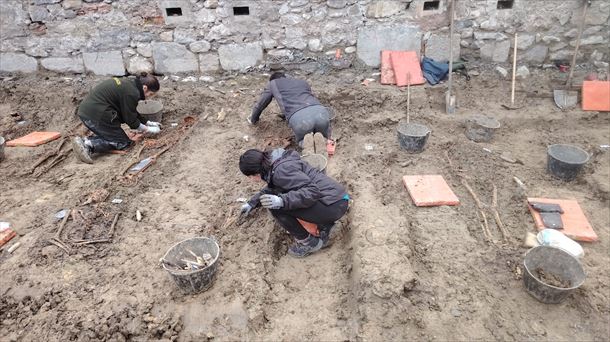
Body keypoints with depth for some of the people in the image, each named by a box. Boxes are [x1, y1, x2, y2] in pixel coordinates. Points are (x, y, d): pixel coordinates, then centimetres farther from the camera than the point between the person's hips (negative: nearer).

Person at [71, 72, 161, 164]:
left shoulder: (130, 83, 12)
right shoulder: (131, 93, -17)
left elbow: (131, 113, 22)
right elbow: (131, 120, -9)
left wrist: (148, 123, 24)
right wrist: (149, 130, 3)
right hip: (96, 114, -10)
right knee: (123, 142, 2)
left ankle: (85, 141, 1)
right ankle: (89, 145, -15)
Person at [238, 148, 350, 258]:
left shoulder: (282, 170, -17)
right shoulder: (275, 164, 12)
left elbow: (312, 191, -24)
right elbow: (271, 189, 31)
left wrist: (282, 201, -31)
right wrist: (252, 203, 33)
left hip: (334, 206, -10)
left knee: (275, 206, -14)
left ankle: (309, 242, 2)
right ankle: (324, 226, 18)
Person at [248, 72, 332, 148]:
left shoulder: (272, 83, 28)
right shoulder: (302, 82, 37)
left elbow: (260, 105, 37)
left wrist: (253, 120, 57)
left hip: (299, 118, -3)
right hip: (321, 112, 3)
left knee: (303, 142, 27)